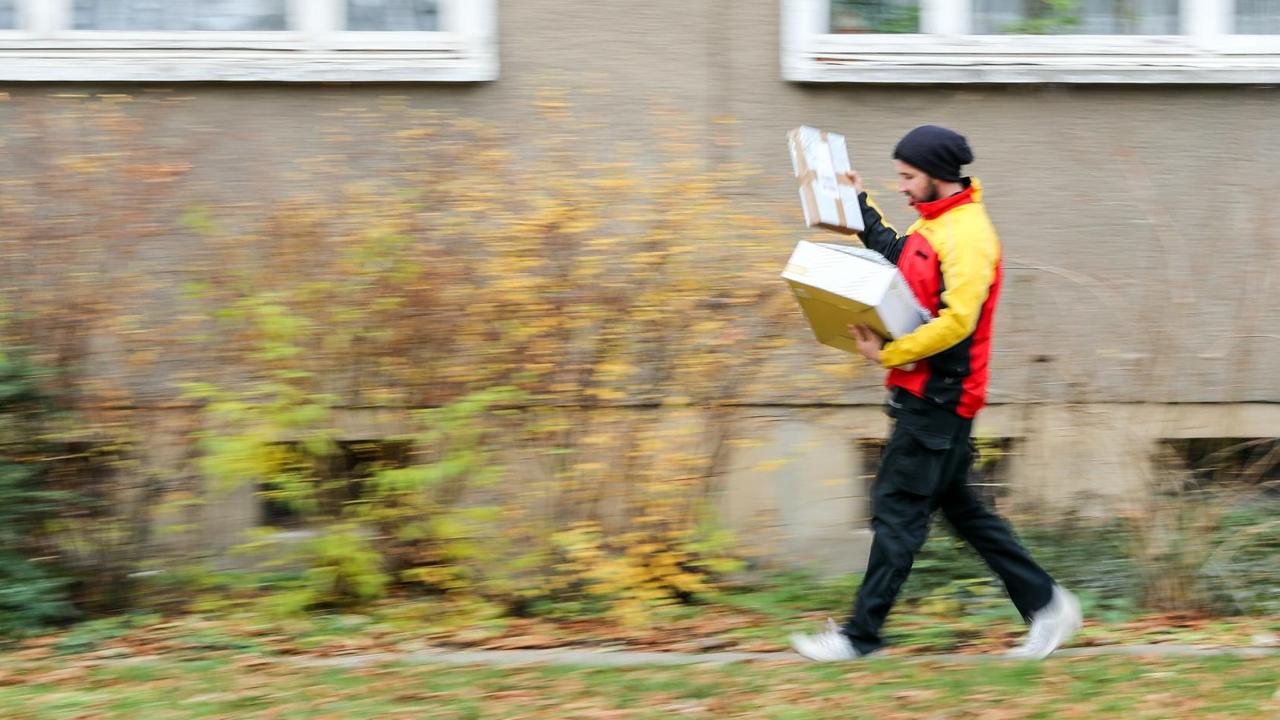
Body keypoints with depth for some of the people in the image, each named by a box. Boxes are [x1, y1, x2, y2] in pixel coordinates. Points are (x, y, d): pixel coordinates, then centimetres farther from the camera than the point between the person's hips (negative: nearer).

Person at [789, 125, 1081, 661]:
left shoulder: (967, 235, -16)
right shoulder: (932, 224, 14)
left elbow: (956, 321, -25)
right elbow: (897, 258, 33)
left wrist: (888, 354, -22)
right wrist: (863, 208, 26)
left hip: (939, 397, -10)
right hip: (926, 394, 10)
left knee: (898, 510, -7)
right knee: (960, 507, 14)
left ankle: (861, 634, -3)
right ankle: (1044, 603, 18)